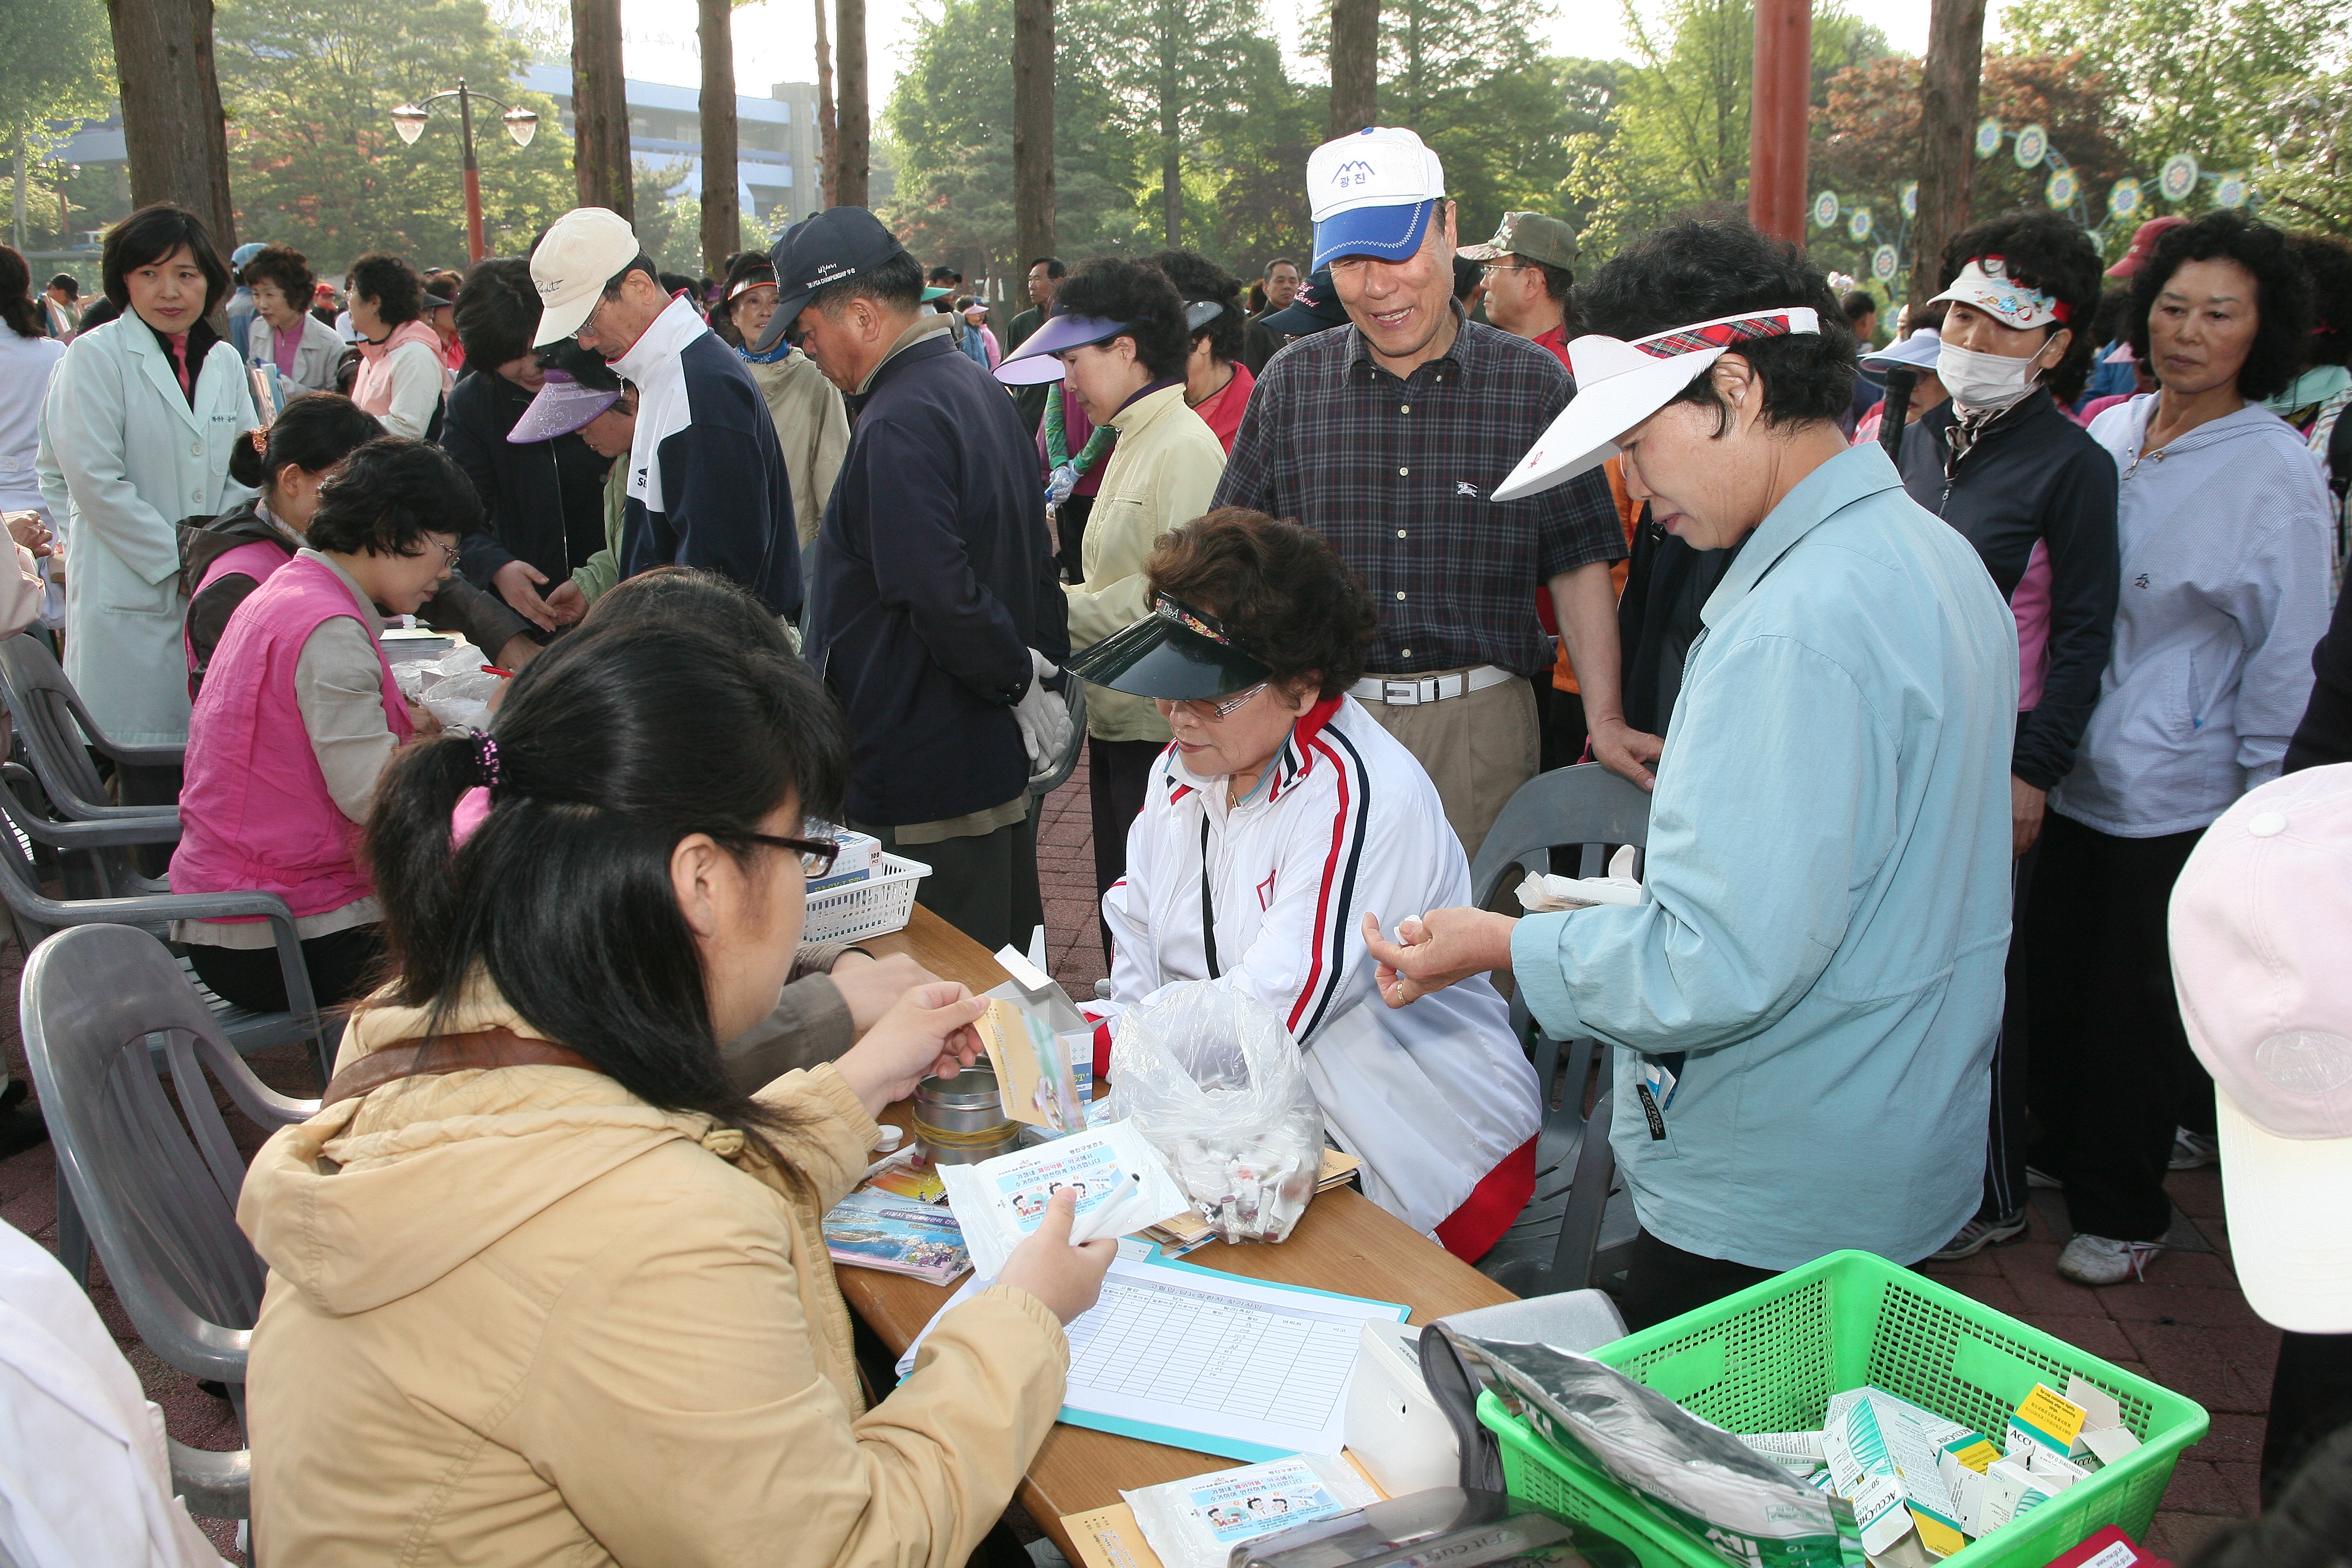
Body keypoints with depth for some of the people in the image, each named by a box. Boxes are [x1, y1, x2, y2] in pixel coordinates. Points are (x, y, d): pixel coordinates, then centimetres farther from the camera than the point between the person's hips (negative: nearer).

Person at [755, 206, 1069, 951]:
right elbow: (1035, 559, 16)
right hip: (998, 758, 10)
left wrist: (1018, 679, -13)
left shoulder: (898, 424, -20)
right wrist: (1040, 670, 13)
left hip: (927, 781, -10)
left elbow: (940, 596, -27)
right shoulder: (979, 389, 13)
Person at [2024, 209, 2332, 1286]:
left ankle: (2122, 1209, 25)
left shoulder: (2276, 473, -10)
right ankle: (2061, 1148, 38)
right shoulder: (2109, 436, 4)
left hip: (2179, 790, -5)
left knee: (2138, 998, 7)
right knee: (2058, 973, 15)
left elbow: (2290, 655, -9)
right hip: (2080, 772, 5)